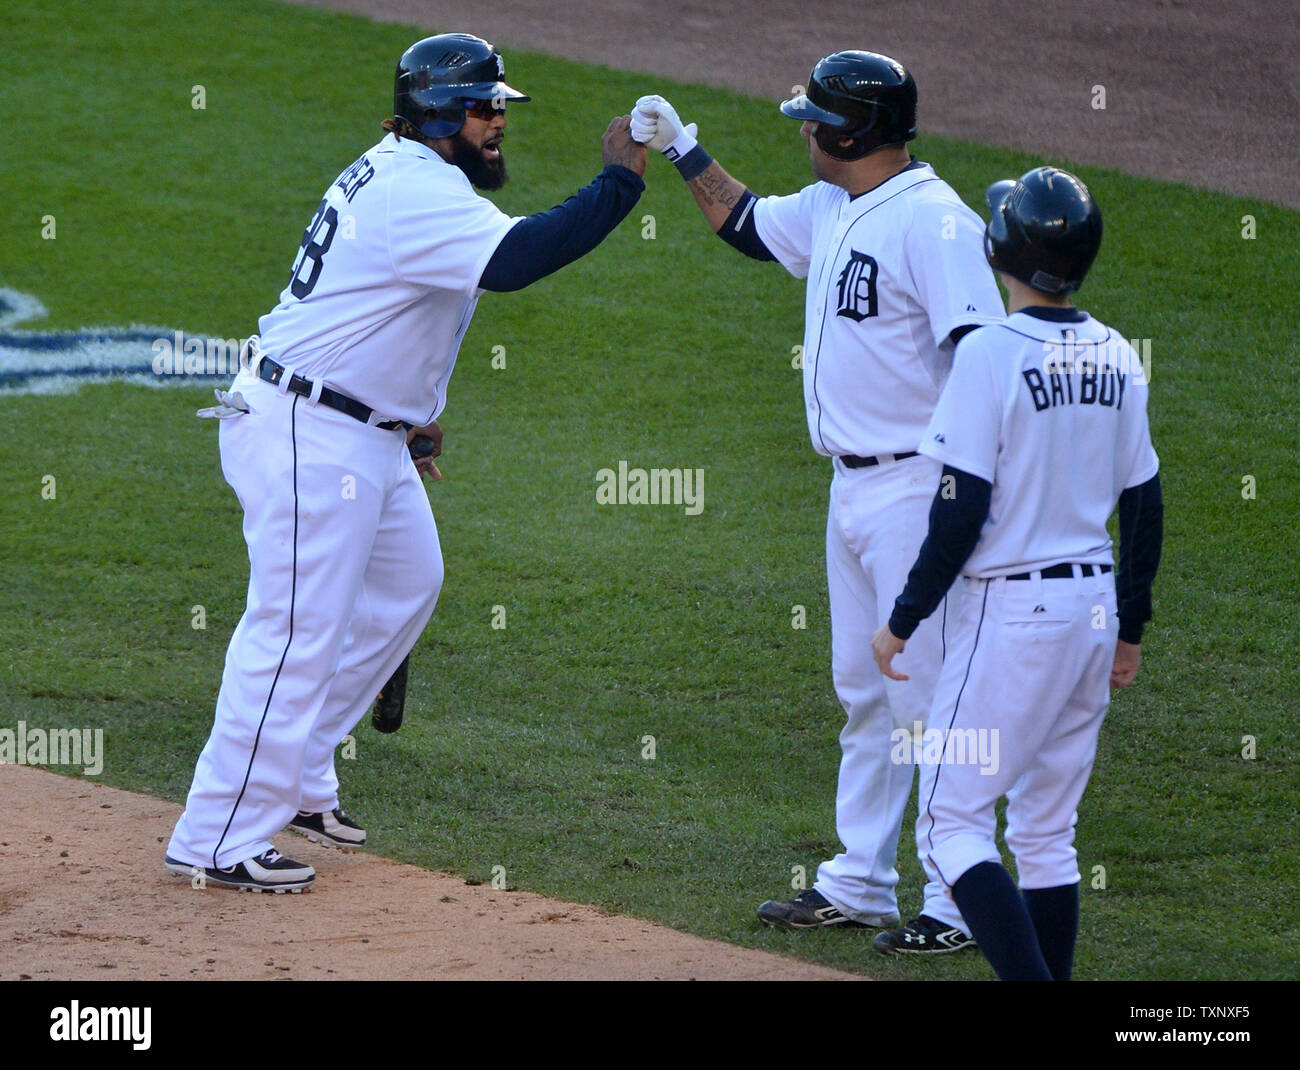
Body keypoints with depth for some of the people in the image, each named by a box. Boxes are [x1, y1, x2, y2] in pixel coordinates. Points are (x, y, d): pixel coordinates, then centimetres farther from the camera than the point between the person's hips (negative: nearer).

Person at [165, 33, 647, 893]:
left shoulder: (396, 174, 14)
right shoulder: (414, 191, -20)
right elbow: (510, 260, -36)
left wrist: (412, 407, 21)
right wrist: (619, 183, -31)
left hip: (365, 433, 11)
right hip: (307, 434, -11)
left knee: (407, 582, 21)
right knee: (299, 627, -11)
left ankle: (298, 779, 27)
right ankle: (218, 842, -9)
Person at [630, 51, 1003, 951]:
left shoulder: (933, 220, -18)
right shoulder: (831, 209, 11)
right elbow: (749, 225, 32)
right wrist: (684, 150, 26)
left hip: (916, 488, -10)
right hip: (854, 490, 10)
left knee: (928, 695, -7)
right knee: (865, 695, 15)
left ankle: (965, 902, -2)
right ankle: (859, 884, 24)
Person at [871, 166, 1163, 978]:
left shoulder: (992, 352, -14)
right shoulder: (1118, 358, 6)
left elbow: (962, 513, -16)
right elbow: (1145, 509, 11)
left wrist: (903, 622, -7)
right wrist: (1130, 628, 21)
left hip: (1014, 613, -7)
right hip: (1096, 608, 7)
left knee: (953, 822, -4)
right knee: (1047, 833, 15)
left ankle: (1032, 982, -19)